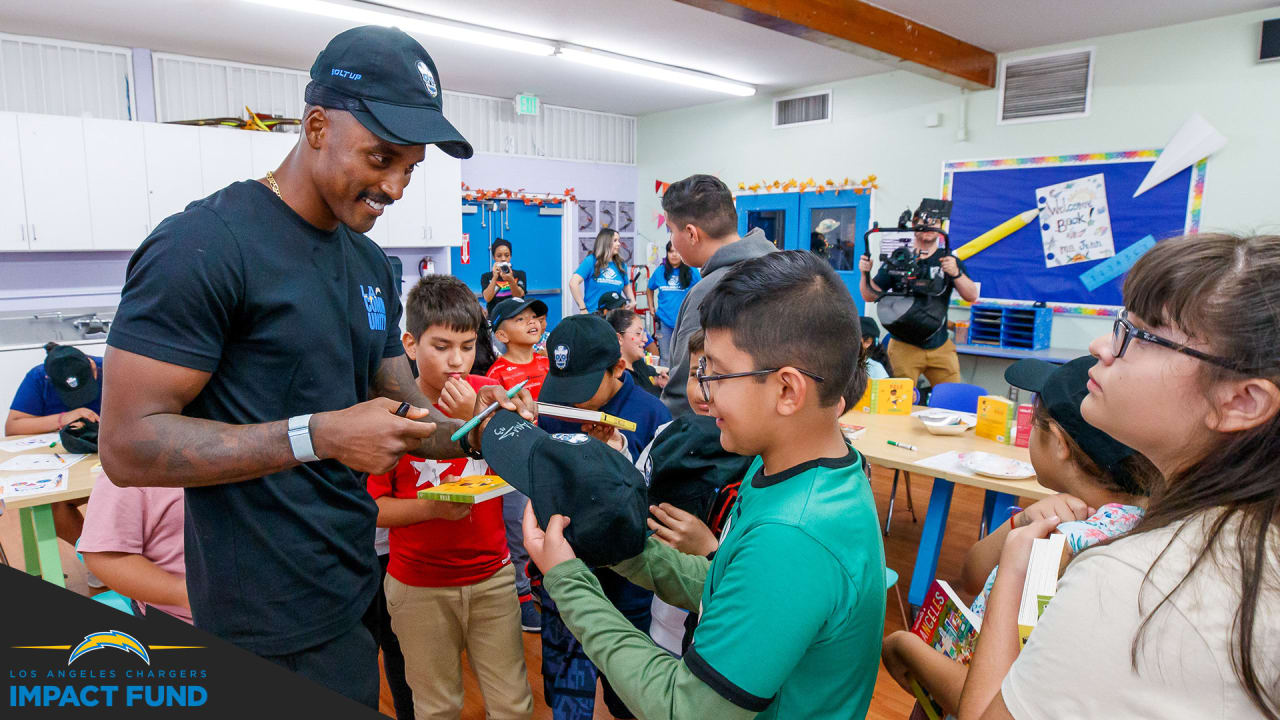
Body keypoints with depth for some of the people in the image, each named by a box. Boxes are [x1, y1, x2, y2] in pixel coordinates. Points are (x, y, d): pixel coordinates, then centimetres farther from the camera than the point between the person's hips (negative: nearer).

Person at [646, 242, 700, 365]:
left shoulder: (692, 272, -5)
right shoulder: (660, 271, 4)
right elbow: (650, 289, 21)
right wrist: (651, 308, 14)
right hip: (664, 321, 2)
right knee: (666, 359, 10)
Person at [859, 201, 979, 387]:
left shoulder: (949, 260, 6)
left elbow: (971, 296, -5)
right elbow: (869, 296, 3)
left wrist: (956, 273, -23)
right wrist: (865, 274, -16)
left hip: (940, 347, 2)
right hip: (904, 346, -2)